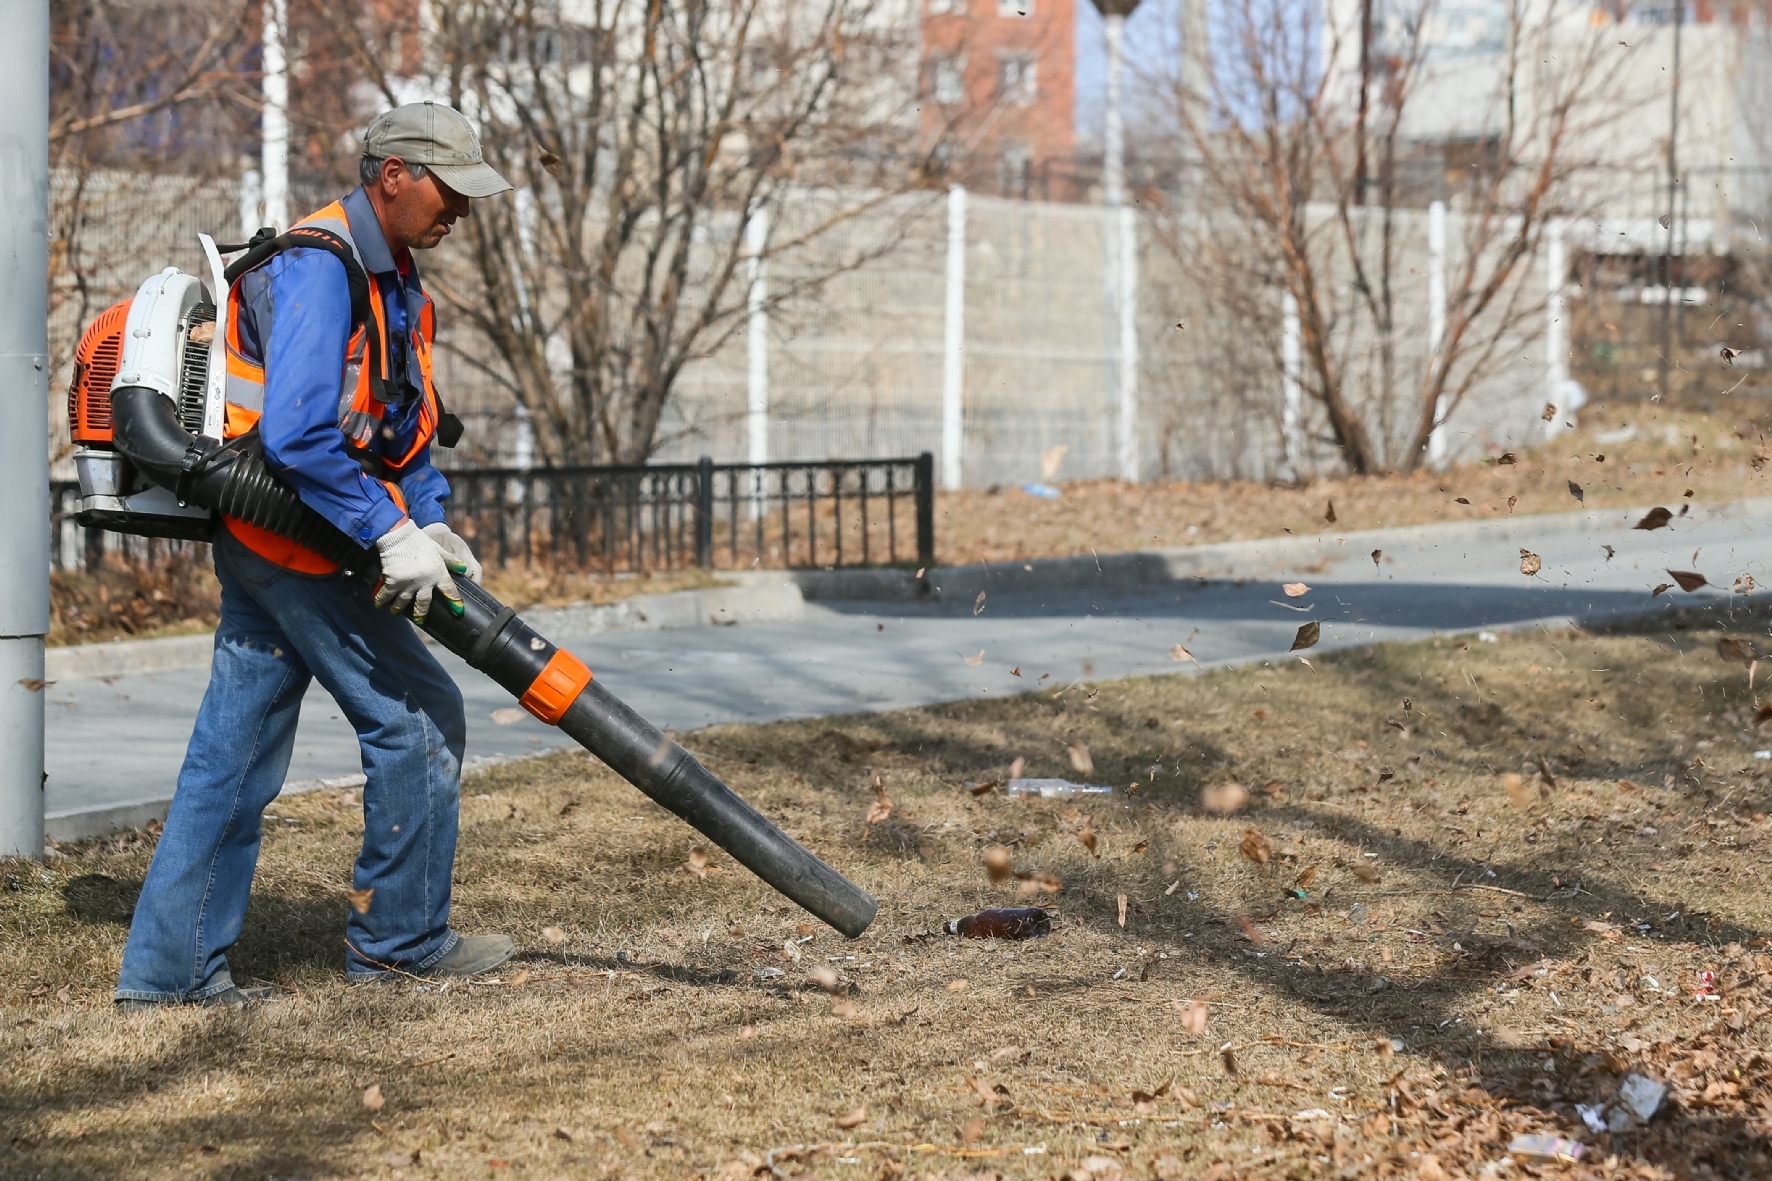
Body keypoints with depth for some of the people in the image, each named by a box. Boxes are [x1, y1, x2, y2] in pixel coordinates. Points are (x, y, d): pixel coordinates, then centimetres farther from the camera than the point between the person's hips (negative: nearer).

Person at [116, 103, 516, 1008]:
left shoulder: (392, 282, 16)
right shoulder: (317, 269, -17)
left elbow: (404, 428, 21)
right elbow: (295, 433, -27)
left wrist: (431, 525, 5)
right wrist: (390, 535, -25)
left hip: (263, 549, 10)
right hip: (297, 540, -10)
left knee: (234, 754, 8)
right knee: (416, 717, -1)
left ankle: (169, 965, 10)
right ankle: (399, 937, 10)